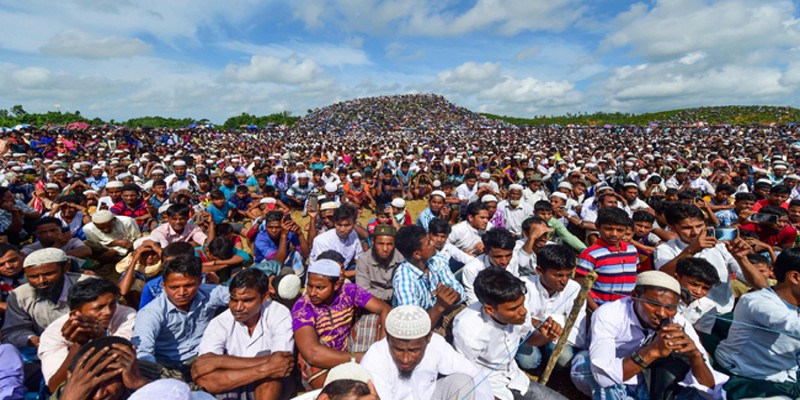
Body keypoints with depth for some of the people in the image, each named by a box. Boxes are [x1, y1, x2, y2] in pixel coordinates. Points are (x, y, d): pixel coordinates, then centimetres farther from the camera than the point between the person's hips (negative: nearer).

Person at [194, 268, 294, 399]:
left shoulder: (280, 315, -15)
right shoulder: (219, 323, -9)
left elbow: (280, 362, -27)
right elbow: (203, 379, -20)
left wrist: (219, 361, -25)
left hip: (272, 387, -2)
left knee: (270, 374, -34)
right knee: (203, 377, -26)